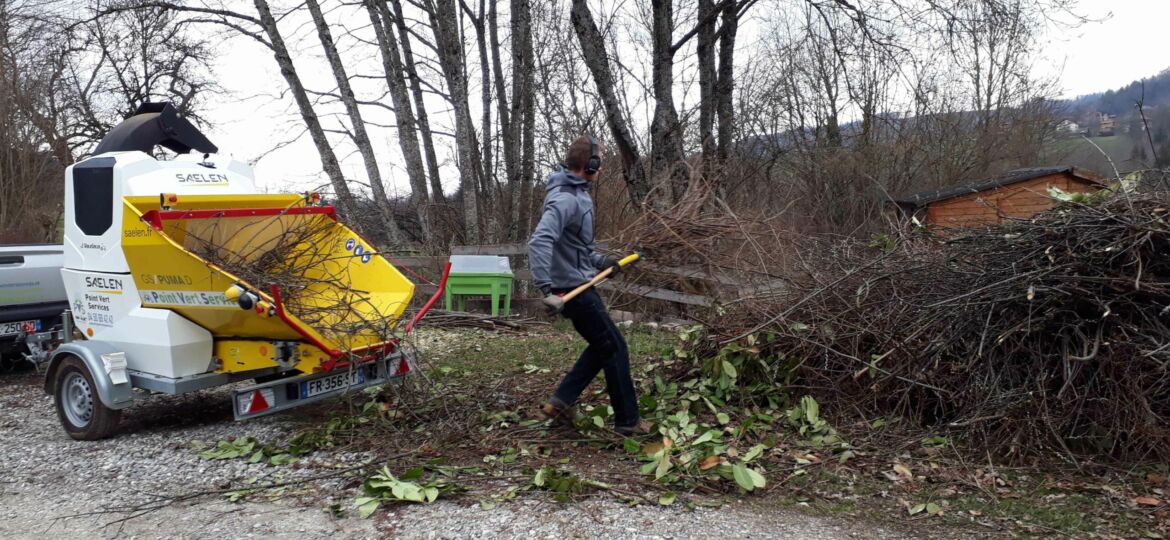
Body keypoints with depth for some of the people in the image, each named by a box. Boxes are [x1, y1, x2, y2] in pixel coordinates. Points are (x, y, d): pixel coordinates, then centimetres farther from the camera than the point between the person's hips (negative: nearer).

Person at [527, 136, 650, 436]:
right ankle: (627, 420, 13)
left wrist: (599, 260, 21)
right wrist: (548, 289, -38)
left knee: (602, 347, 19)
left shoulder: (577, 194, 10)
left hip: (579, 284, 10)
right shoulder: (566, 199, -23)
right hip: (573, 289, -10)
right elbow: (540, 242, -34)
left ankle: (560, 402, 19)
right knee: (615, 348, 0)